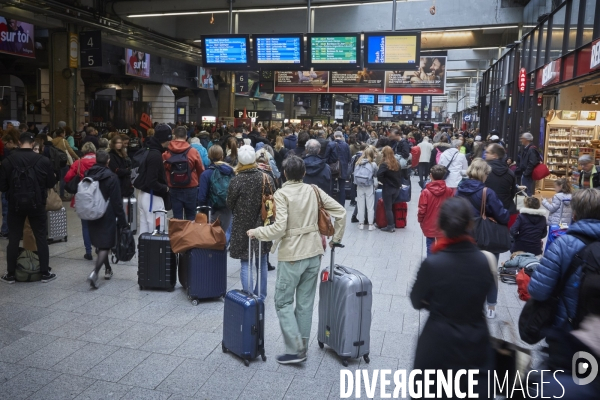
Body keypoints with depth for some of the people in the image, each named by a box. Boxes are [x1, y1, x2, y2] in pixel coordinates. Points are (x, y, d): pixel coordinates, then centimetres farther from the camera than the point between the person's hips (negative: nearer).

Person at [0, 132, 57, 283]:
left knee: (14, 239, 11)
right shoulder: (43, 160, -9)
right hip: (37, 204, -1)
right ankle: (45, 273, 11)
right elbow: (51, 183, 0)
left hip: (16, 204, 1)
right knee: (41, 238, 8)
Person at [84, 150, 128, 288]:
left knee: (99, 243, 19)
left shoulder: (88, 176, 3)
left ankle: (107, 269, 30)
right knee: (105, 245, -3)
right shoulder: (112, 177, -13)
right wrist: (122, 220, -7)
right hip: (107, 217, -6)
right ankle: (95, 272, -18)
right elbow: (117, 201, -12)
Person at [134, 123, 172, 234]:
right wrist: (165, 188, -10)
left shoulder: (148, 150, 10)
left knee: (144, 229, 15)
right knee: (155, 230, -3)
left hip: (143, 195, 10)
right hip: (152, 197, -10)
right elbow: (151, 182, -24)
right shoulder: (155, 155, -19)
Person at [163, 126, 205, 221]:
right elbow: (201, 170, 0)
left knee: (177, 217, 9)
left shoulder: (166, 153, -6)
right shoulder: (193, 152, -9)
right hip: (190, 188, -1)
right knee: (191, 216, 13)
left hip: (174, 189, 1)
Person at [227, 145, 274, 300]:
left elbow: (229, 204, -5)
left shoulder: (236, 180, -16)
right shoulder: (266, 178, -8)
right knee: (262, 262, 16)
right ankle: (261, 296, 27)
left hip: (242, 227, -3)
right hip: (263, 226, 3)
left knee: (246, 263, 6)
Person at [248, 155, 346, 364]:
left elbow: (279, 228, -20)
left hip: (292, 255, -5)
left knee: (283, 302, 8)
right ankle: (302, 346, 23)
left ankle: (295, 350, 4)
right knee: (305, 303, 13)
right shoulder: (314, 190, 4)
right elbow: (340, 211, 4)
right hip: (314, 253, 5)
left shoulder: (282, 194, -11)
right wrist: (336, 238, 14)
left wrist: (257, 232, -5)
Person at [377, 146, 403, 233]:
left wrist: (381, 181, -12)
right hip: (396, 188, 7)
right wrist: (399, 184, 17)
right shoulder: (397, 163, 6)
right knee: (391, 207, 17)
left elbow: (379, 174, -30)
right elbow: (400, 175, 12)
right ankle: (393, 224, 21)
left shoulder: (384, 164, -16)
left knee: (388, 208, 2)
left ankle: (390, 226, 4)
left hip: (387, 189, -7)